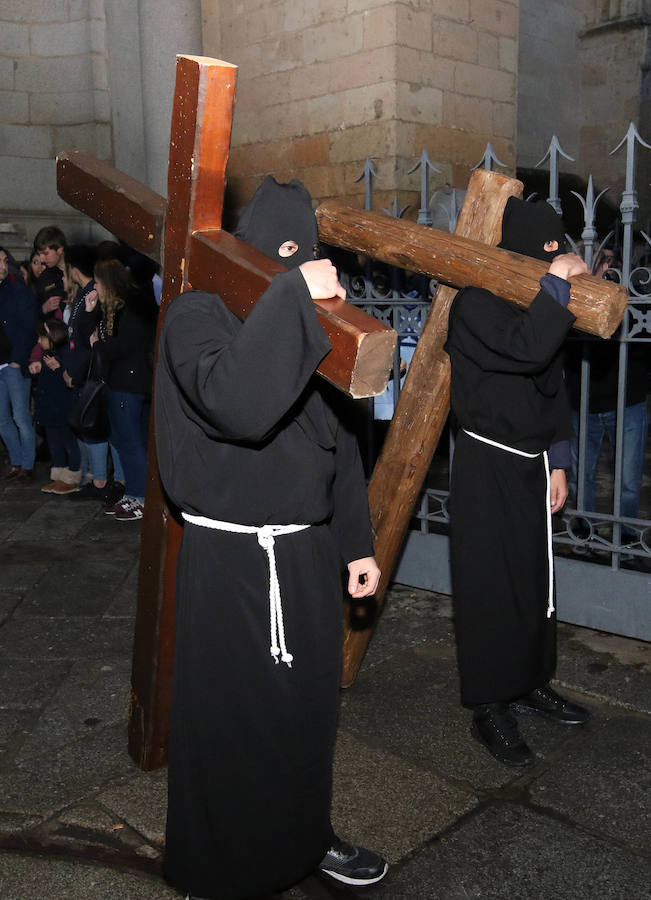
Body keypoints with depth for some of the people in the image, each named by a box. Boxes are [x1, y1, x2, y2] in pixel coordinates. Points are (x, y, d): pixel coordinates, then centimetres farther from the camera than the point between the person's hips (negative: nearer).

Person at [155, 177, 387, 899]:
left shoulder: (315, 319, 12)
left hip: (307, 550, 7)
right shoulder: (196, 315, -11)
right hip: (230, 560, -7)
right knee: (233, 721, 7)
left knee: (307, 706, 20)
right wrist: (291, 296, -31)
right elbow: (238, 403, -34)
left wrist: (354, 542, 14)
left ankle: (304, 840, 43)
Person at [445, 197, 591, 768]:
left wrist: (558, 461, 13)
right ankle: (489, 710, 10)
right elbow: (525, 349, -31)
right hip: (488, 465, -8)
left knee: (536, 580, 14)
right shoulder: (476, 303, -12)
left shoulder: (536, 304, 14)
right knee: (490, 586, -2)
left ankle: (531, 684, 30)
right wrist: (557, 282, -20)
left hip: (531, 465, 8)